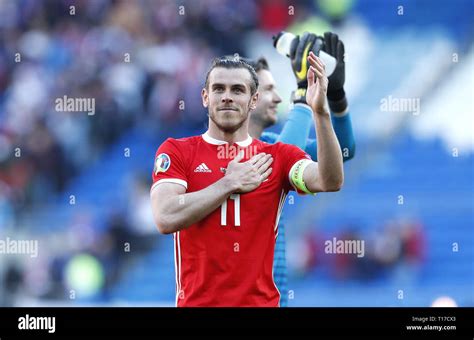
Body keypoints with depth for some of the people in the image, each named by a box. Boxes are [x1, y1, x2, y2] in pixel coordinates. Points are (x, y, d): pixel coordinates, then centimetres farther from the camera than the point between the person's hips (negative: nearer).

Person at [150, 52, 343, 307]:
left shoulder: (279, 156, 3)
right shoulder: (176, 151, 0)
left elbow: (330, 181, -15)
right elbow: (166, 218, -15)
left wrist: (321, 112, -23)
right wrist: (230, 183, -11)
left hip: (260, 301, 1)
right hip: (197, 301, -1)